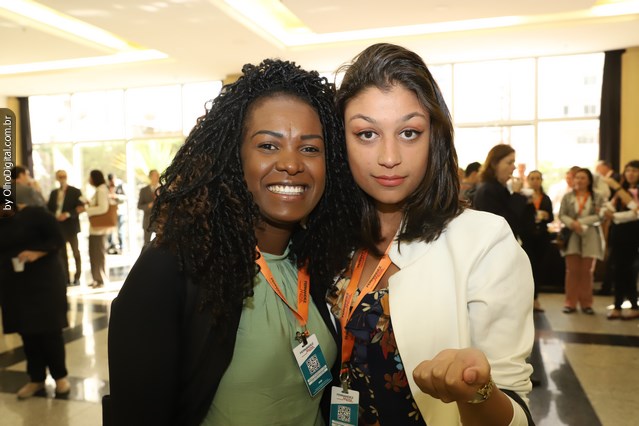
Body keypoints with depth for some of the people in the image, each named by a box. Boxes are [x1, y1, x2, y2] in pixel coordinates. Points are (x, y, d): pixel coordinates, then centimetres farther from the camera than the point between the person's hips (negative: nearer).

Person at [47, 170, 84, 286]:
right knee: (62, 253, 6)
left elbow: (80, 207, -9)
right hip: (57, 226, 5)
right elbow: (49, 208, 12)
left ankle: (77, 277, 7)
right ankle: (66, 277, 12)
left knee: (75, 252, 1)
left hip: (70, 226, -5)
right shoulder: (53, 193, 14)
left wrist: (67, 214, -19)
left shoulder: (75, 191, -1)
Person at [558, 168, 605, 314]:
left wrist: (581, 222, -17)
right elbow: (561, 215, 0)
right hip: (571, 236, 0)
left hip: (589, 237, 0)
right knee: (572, 270, 1)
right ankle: (570, 303, 7)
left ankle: (586, 303, 13)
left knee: (586, 271, 5)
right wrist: (572, 223, -19)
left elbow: (599, 216, -6)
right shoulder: (567, 197, 6)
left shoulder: (597, 197, 3)